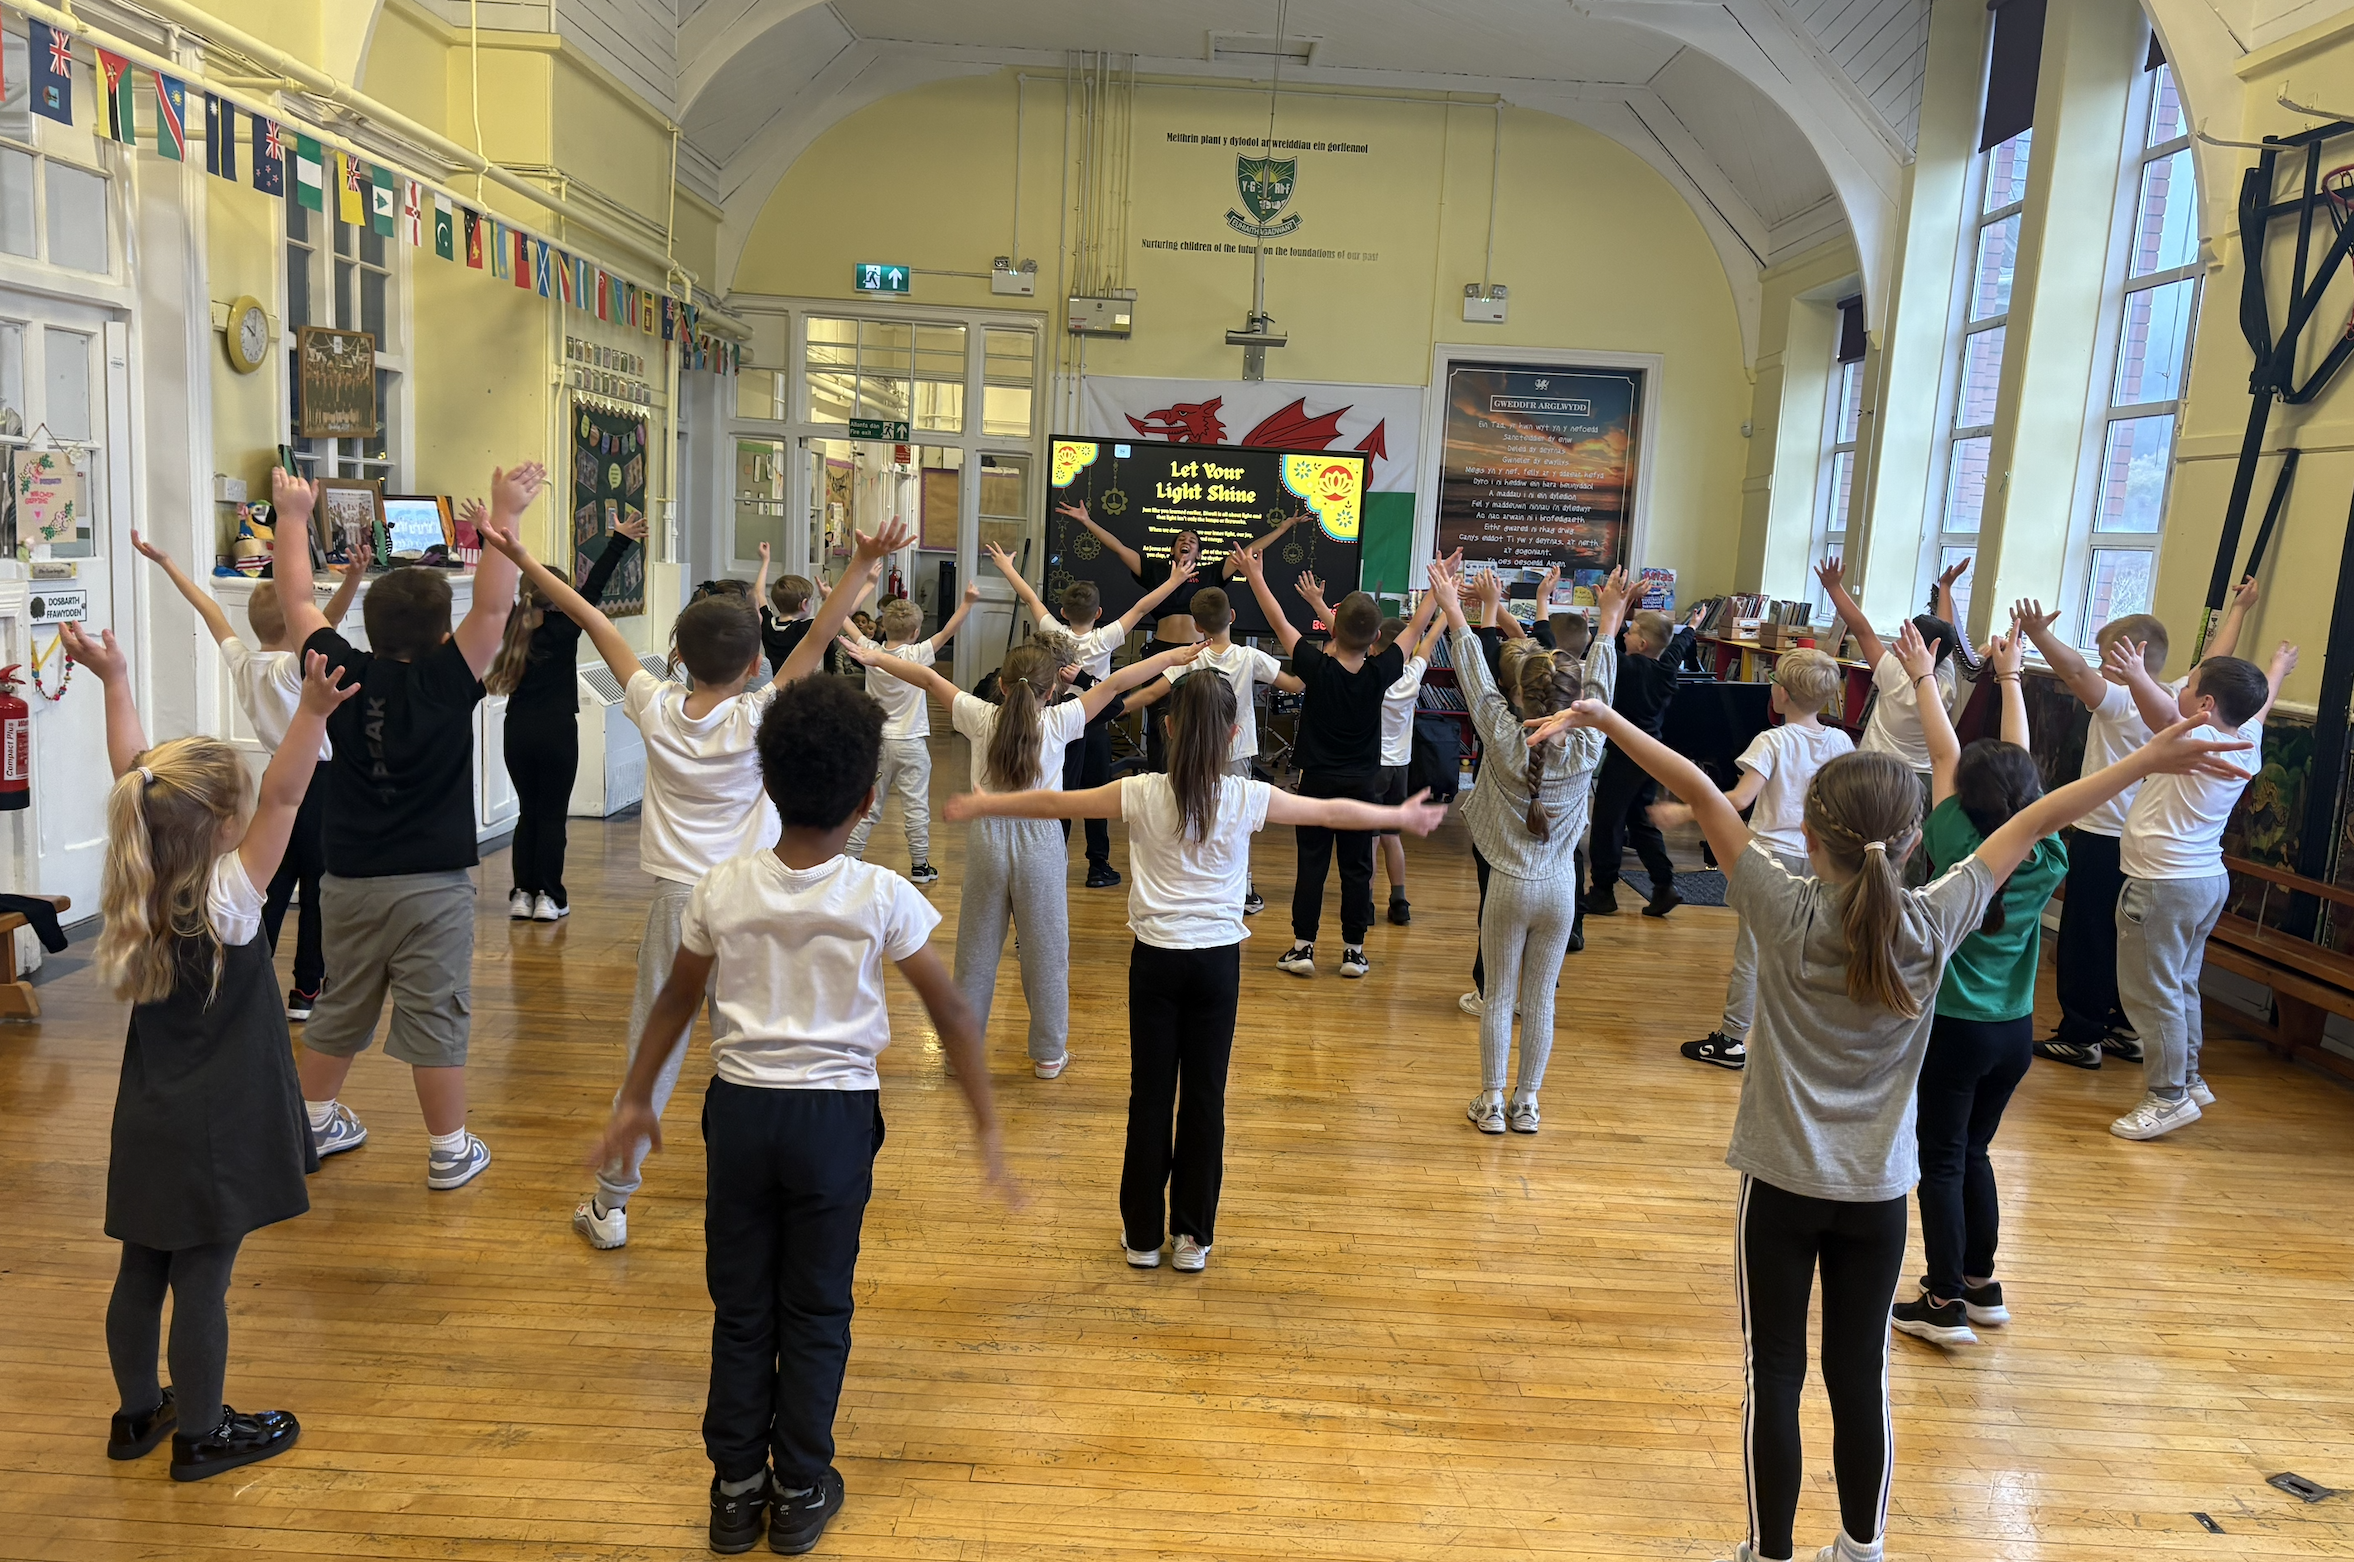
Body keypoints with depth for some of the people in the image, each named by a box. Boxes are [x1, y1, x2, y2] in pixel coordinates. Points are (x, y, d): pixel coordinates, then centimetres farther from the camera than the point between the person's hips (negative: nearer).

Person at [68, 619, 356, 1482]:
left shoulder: (140, 886, -3)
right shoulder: (225, 897, -21)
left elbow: (134, 777, 5)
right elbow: (282, 797, -31)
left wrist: (115, 681, 13)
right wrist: (312, 713, -42)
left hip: (148, 1127, 7)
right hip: (213, 1133, -7)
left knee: (141, 1274, 18)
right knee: (202, 1283, 5)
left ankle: (138, 1412, 35)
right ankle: (200, 1434, 18)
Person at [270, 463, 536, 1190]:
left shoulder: (344, 674, -3)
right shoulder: (446, 681, -14)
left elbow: (297, 602, 9)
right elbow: (493, 607, -18)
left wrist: (293, 517, 17)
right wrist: (504, 517, -19)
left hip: (349, 879, 5)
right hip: (432, 884, -4)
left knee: (340, 1008, 20)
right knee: (435, 1017, 2)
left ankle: (314, 1123, 35)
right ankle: (450, 1152, 10)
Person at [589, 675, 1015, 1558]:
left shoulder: (721, 890, -7)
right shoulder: (881, 898, -13)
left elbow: (676, 1002, 6)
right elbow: (950, 1013, -9)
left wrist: (636, 1101, 19)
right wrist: (987, 1130, -1)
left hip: (741, 1109, 2)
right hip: (835, 1118, -2)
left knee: (740, 1307, 15)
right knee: (816, 1311, 12)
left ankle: (735, 1487, 26)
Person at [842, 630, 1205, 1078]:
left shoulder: (981, 718, -7)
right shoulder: (1059, 723, -12)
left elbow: (929, 679, 1)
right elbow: (1115, 684, -8)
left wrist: (875, 658, 12)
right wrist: (1171, 657, -3)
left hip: (987, 837, 2)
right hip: (1040, 844, -2)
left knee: (976, 947, 13)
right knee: (1045, 950, 10)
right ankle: (1049, 1053, 20)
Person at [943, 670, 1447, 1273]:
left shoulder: (1143, 795, -9)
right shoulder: (1247, 798, -8)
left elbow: (1054, 803, 0)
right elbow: (1331, 810, 5)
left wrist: (983, 805, 15)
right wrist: (1402, 815, 20)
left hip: (1156, 959, 0)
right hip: (1217, 959, 0)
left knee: (1150, 1095, 9)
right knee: (1205, 1096, 10)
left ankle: (1143, 1234, 20)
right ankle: (1193, 1236, 20)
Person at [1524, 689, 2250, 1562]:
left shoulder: (1787, 914, -17)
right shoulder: (1934, 923, -10)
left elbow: (1699, 792, -16)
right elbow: (2036, 823, -1)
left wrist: (1603, 719, -11)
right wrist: (2148, 760, 10)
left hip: (1782, 1185, -3)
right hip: (1877, 1192, 3)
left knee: (1774, 1375, 8)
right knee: (1860, 1375, 15)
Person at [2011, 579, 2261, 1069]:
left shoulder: (2120, 702, -16)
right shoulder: (2178, 699, 4)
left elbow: (2076, 670, -35)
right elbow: (2217, 659, 21)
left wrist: (2040, 634, -48)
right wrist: (2238, 609, 35)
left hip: (2101, 843, -8)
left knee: (2086, 941, -1)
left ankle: (2080, 1036, 4)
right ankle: (2126, 1030, 24)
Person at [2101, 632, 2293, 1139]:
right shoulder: (2247, 742, 6)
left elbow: (2165, 712, -42)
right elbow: (2261, 700, 27)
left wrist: (2139, 678, -61)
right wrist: (2279, 666, 47)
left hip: (2163, 886, -10)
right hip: (2209, 881, 10)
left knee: (2153, 992, -3)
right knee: (2181, 985, 20)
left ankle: (2170, 1096, 2)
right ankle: (2190, 1079, 29)